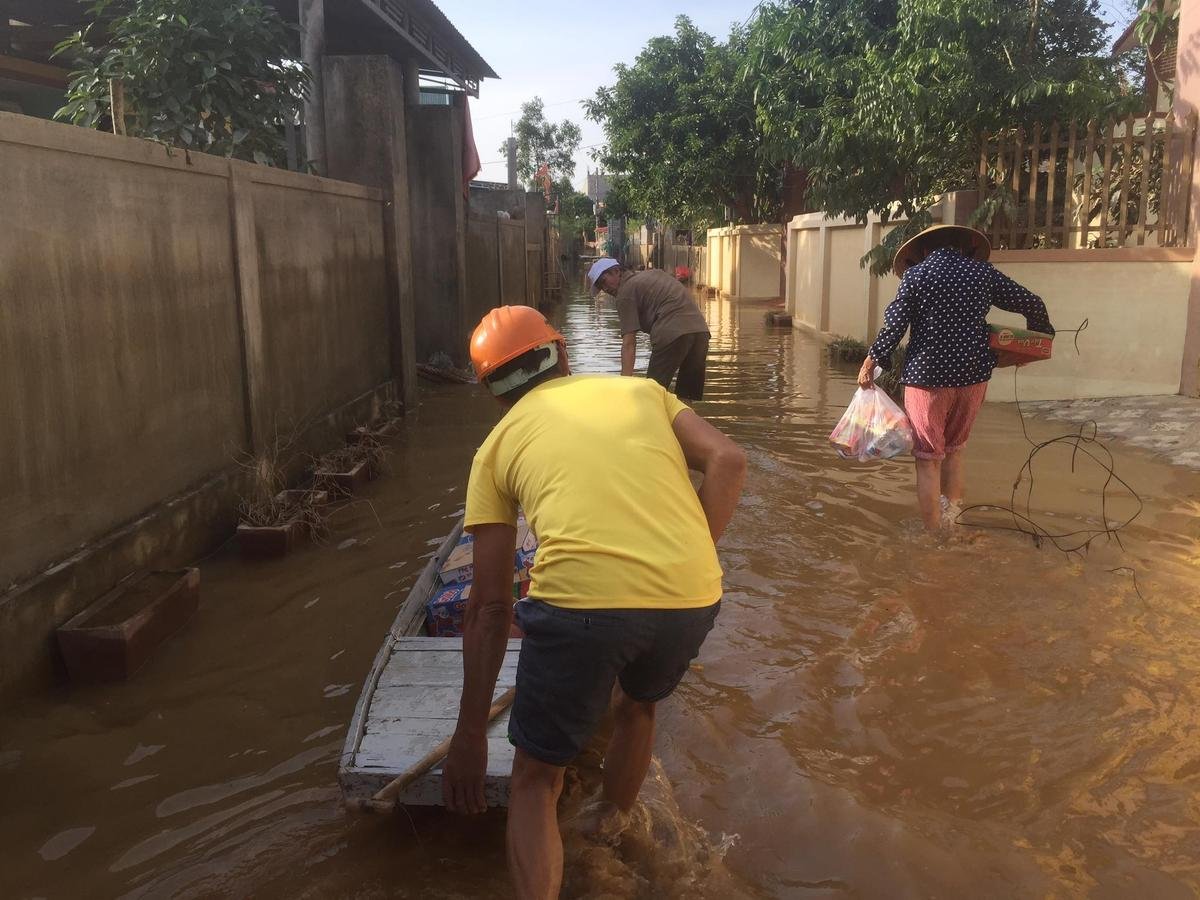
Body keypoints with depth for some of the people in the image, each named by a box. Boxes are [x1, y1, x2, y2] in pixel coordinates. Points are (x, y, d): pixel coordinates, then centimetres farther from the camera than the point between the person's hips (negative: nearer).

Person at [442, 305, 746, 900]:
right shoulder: (641, 390, 24)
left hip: (580, 599, -3)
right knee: (637, 705, 35)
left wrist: (470, 736, 18)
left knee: (536, 779, 18)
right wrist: (692, 559, 12)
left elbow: (489, 607, 13)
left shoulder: (499, 444, 17)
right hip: (692, 599, 4)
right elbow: (727, 460, 6)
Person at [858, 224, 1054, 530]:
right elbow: (1031, 303, 9)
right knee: (954, 451, 21)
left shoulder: (915, 274, -2)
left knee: (929, 459, 4)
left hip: (927, 377, -4)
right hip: (972, 376, 4)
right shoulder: (983, 272, 6)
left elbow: (895, 324, -9)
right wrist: (1040, 333, 26)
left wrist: (872, 361, 0)